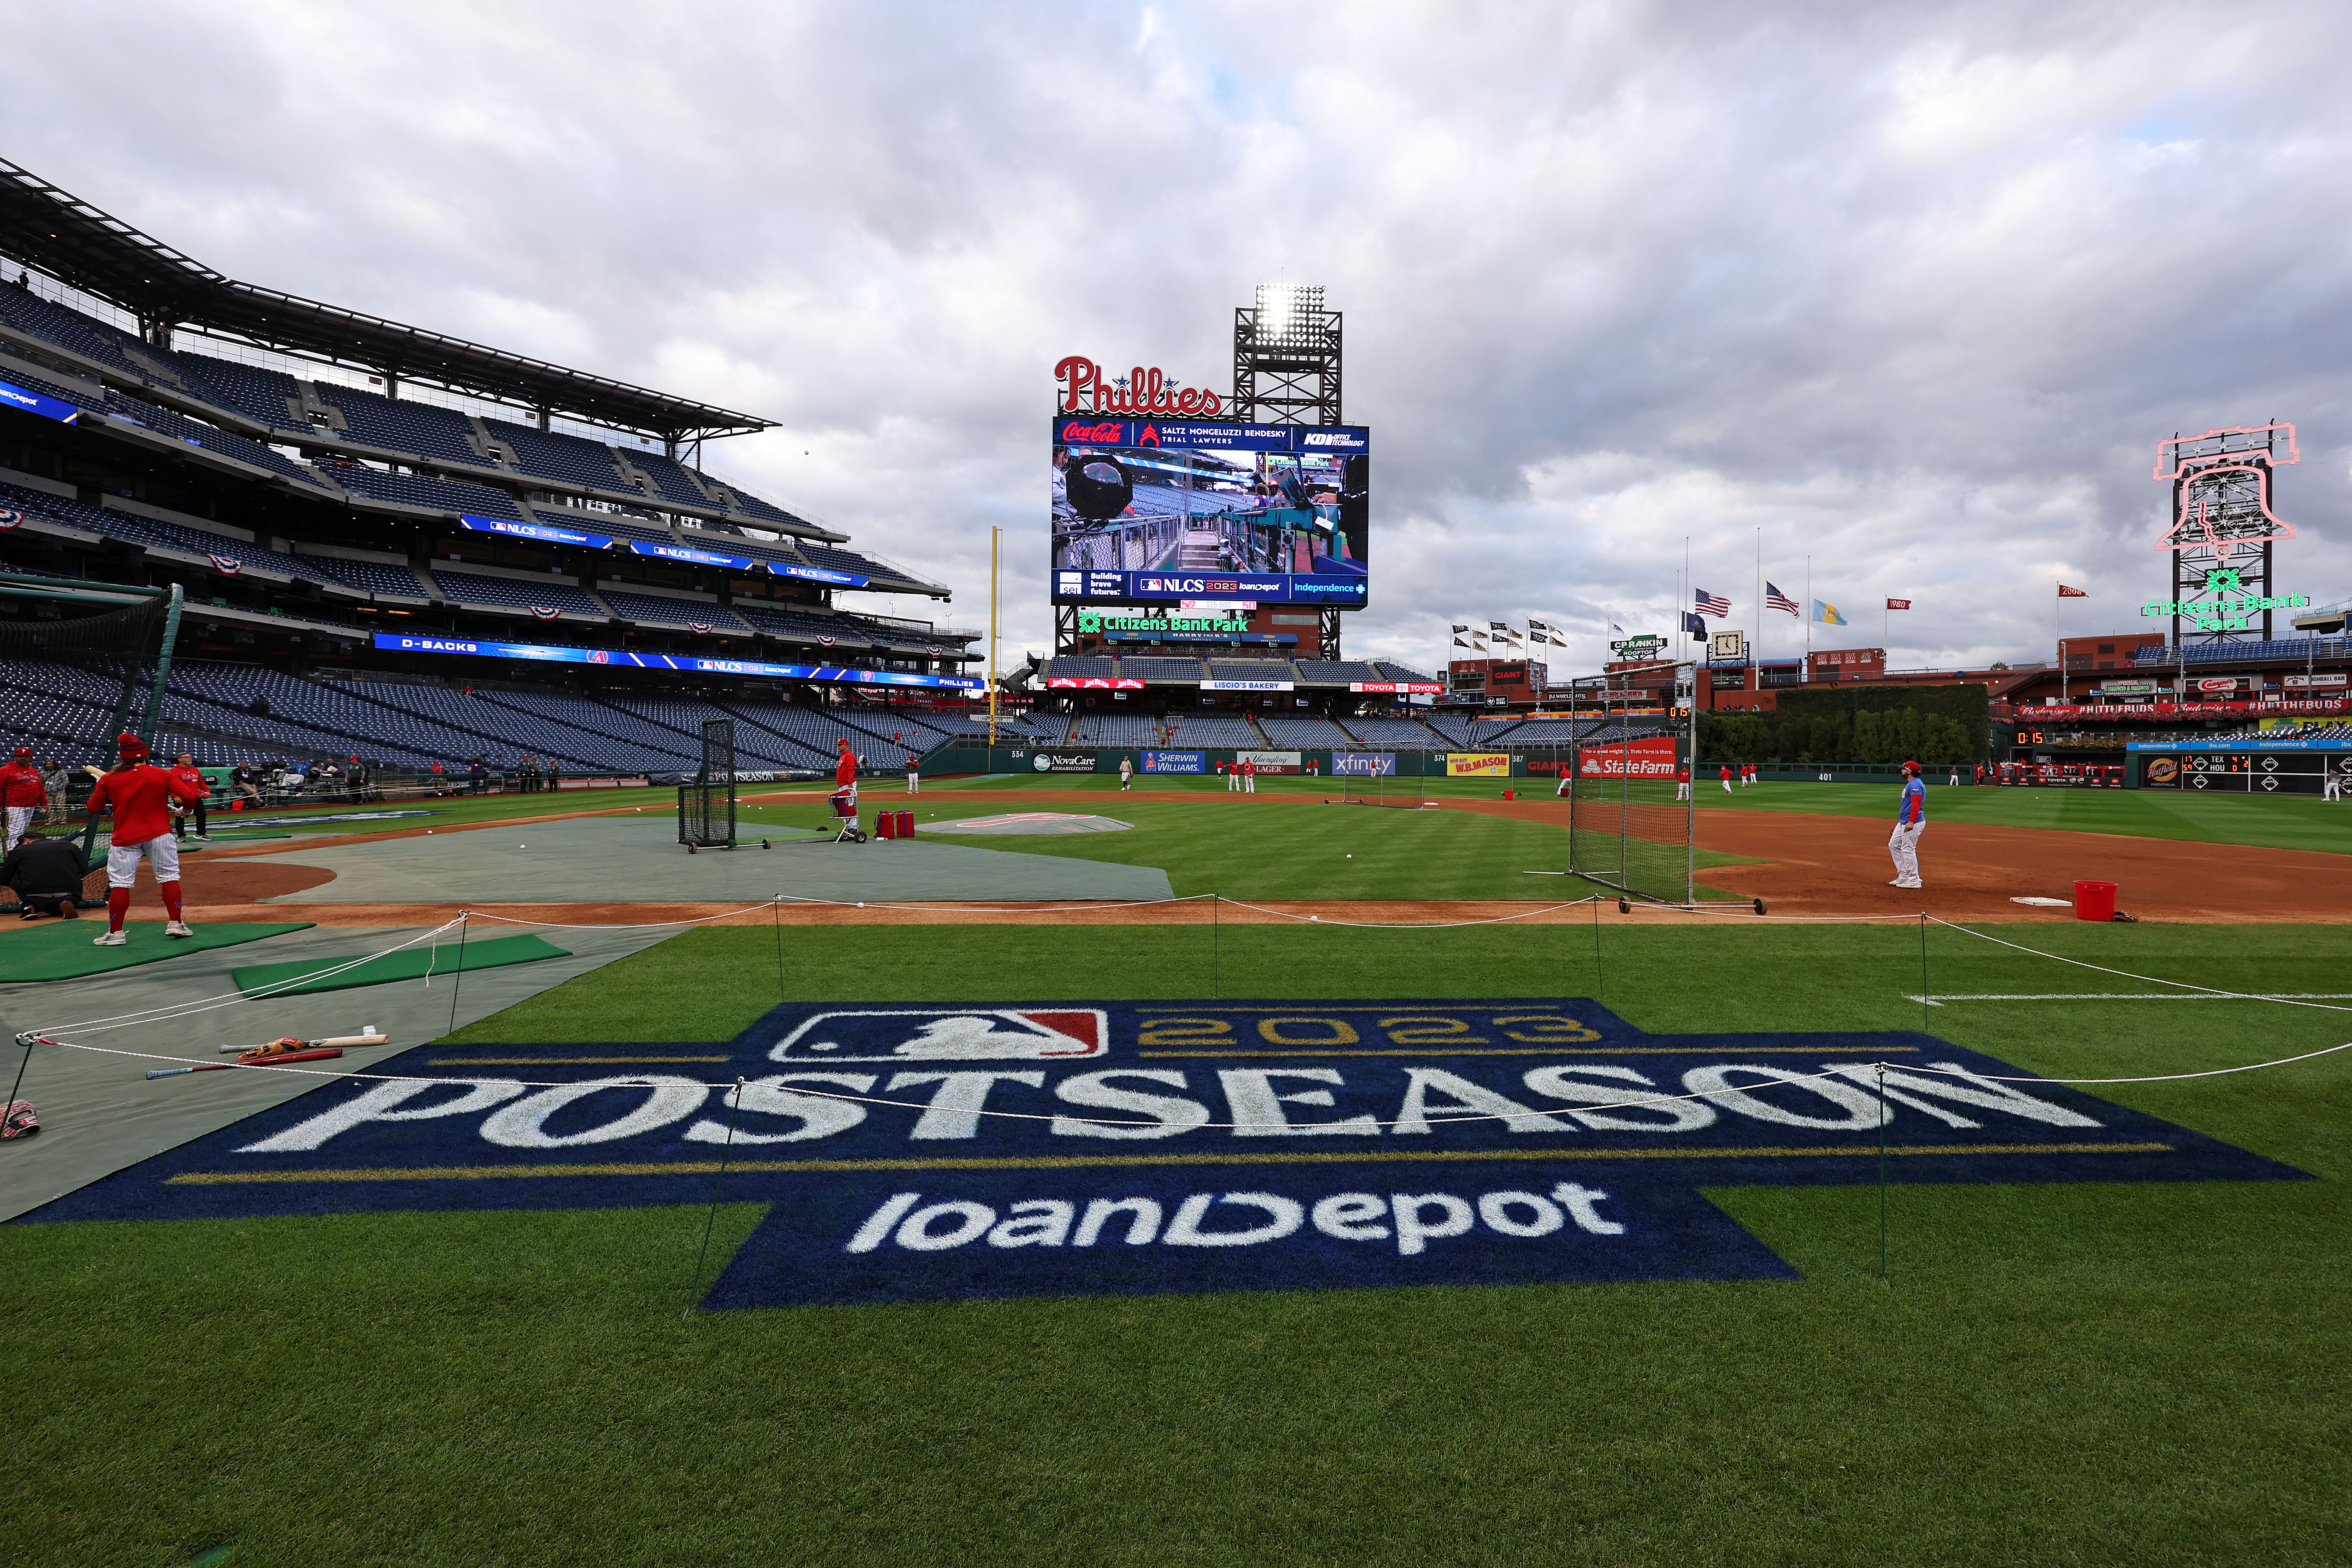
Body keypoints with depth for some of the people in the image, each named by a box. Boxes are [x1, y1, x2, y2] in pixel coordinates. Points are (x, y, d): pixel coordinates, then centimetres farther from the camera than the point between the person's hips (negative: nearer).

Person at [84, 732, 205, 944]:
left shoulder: (109, 780, 0)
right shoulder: (163, 775, -4)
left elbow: (92, 808, 6)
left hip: (124, 839, 1)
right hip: (159, 835, -1)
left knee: (119, 883, 3)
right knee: (169, 877, 6)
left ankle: (115, 933, 3)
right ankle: (175, 923, 3)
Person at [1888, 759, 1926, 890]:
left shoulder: (1916, 785, -15)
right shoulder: (1910, 784, 18)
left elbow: (1916, 804, -25)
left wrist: (1911, 822, -31)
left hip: (1913, 823, -11)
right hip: (1903, 822, 11)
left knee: (1908, 850, -8)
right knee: (1894, 845, 15)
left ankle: (1914, 881, -3)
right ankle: (1904, 876, 18)